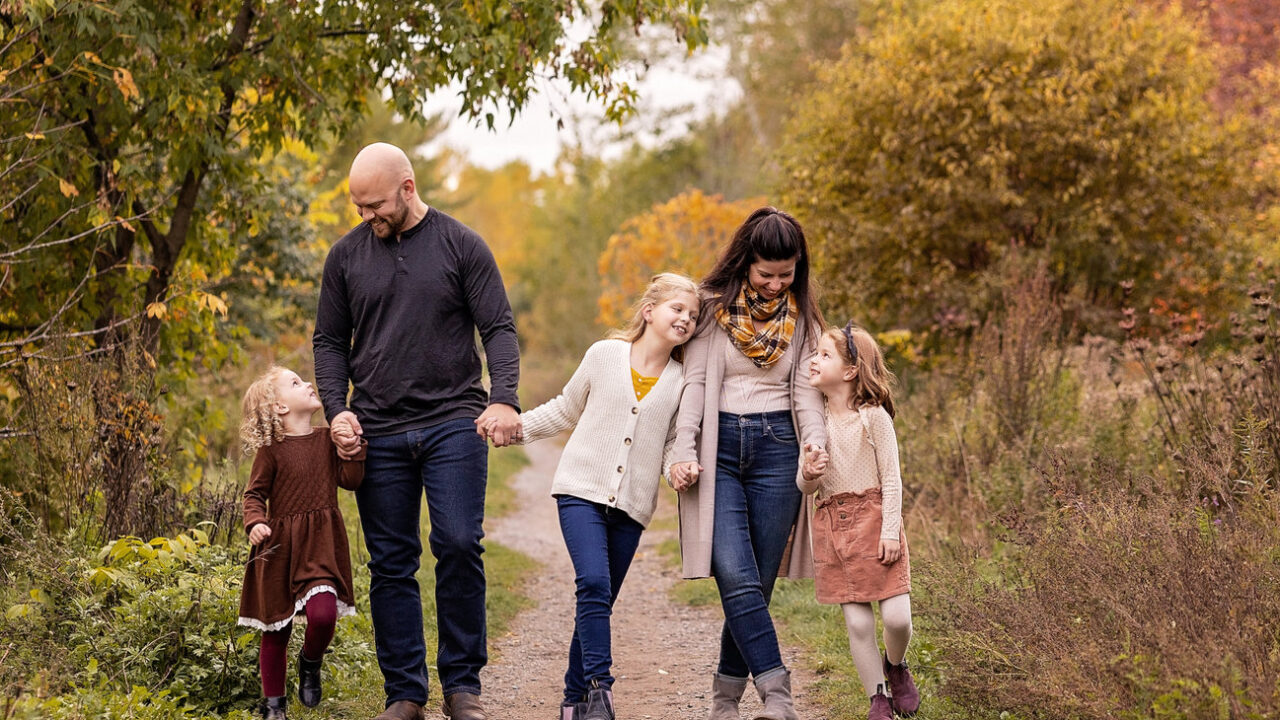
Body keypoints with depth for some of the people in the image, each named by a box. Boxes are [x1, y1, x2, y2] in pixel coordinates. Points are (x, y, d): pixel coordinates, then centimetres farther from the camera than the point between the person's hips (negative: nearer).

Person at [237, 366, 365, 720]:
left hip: (320, 545, 2)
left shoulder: (327, 439, 7)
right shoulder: (272, 450, -4)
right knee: (276, 629, 6)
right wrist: (255, 523, -18)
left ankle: (310, 664, 13)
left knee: (323, 613, -21)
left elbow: (350, 480, 2)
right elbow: (254, 494, 0)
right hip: (279, 545, -2)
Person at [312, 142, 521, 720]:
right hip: (377, 431, 2)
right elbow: (329, 341, 14)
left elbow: (499, 329, -1)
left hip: (453, 424, -2)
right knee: (391, 564, 3)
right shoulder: (347, 255, 8)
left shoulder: (461, 246, 2)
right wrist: (336, 408, -2)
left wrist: (503, 399, -17)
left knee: (459, 545, -12)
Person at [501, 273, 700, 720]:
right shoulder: (604, 355, 2)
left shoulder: (683, 380, 6)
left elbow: (673, 445, 12)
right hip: (582, 491, -2)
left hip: (633, 505, 2)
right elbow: (566, 410, 15)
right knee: (594, 583, -21)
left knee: (599, 601, 4)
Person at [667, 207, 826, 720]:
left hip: (776, 447, 2)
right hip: (719, 446, -2)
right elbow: (694, 381, 0)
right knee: (735, 577, -17)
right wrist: (683, 451, -9)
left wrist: (816, 440, -10)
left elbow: (805, 388, 9)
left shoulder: (800, 314, 11)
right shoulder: (714, 306, 3)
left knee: (757, 582, 1)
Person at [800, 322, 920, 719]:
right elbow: (805, 487, 9)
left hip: (873, 519, -3)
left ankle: (896, 665, 25)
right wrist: (809, 474, -14)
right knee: (857, 622, 2)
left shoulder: (874, 416, -5)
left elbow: (891, 478, -5)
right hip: (832, 523, 3)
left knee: (897, 616, -7)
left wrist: (890, 530, -13)